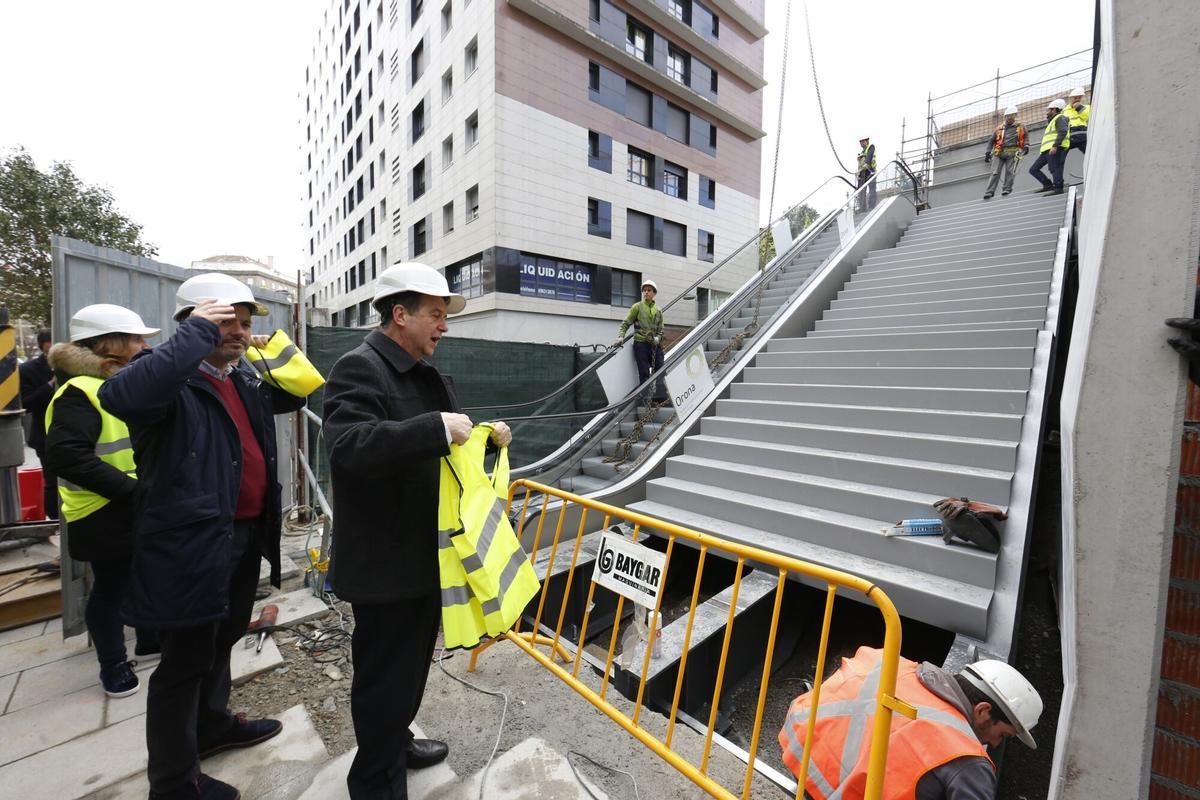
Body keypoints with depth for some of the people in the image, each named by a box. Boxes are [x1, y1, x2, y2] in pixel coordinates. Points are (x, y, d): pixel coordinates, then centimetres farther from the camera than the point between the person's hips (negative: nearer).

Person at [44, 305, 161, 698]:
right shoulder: (80, 393, -19)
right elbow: (66, 456, -29)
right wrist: (132, 489, -29)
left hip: (138, 511, 9)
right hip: (105, 516, -9)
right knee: (111, 588, 8)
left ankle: (149, 639, 40)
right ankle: (113, 664, 27)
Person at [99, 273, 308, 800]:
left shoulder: (244, 379, 10)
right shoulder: (171, 379, -16)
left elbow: (296, 396, 19)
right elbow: (120, 396, -37)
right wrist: (197, 335, -30)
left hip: (246, 535, 8)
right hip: (191, 544, -8)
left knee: (222, 640, 26)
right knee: (185, 660, 8)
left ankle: (213, 724, 48)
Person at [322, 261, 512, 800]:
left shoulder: (427, 376, 11)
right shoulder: (359, 368, -17)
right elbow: (349, 445, -31)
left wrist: (486, 434, 2)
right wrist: (436, 430, -35)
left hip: (425, 553, 9)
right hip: (385, 562, -9)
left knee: (413, 661, 25)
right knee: (385, 673, 9)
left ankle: (395, 741, 48)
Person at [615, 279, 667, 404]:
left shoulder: (658, 311, 15)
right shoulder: (637, 307, 4)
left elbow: (660, 330, 15)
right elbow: (625, 323, 1)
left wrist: (657, 338, -7)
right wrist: (620, 336, -14)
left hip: (655, 345, 4)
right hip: (641, 343, -4)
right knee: (644, 373, -7)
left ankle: (661, 398, 5)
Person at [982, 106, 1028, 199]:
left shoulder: (1021, 127, 17)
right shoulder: (999, 128, 17)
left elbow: (1025, 139, 17)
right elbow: (991, 141, 18)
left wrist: (1026, 147, -1)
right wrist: (988, 153, 6)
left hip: (1012, 153, 0)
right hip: (999, 153, 0)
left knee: (1009, 171, -12)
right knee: (995, 172, -12)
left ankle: (1007, 189, -13)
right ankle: (989, 192, -21)